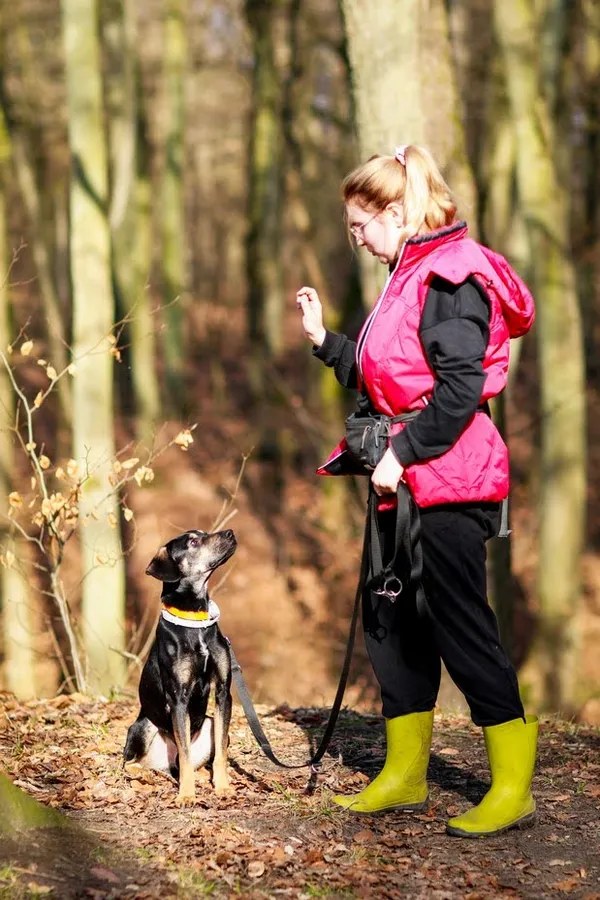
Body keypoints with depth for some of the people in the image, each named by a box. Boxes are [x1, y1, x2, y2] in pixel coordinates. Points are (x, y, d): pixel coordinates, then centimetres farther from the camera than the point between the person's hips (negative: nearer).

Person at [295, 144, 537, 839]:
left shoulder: (451, 277, -14)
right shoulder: (409, 277, 17)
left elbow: (460, 387, -21)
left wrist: (403, 452, -20)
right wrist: (324, 340, 14)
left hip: (447, 478, -10)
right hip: (404, 477, 10)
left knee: (458, 621, -7)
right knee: (391, 619, 12)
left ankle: (513, 786, 1)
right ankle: (405, 774, 22)